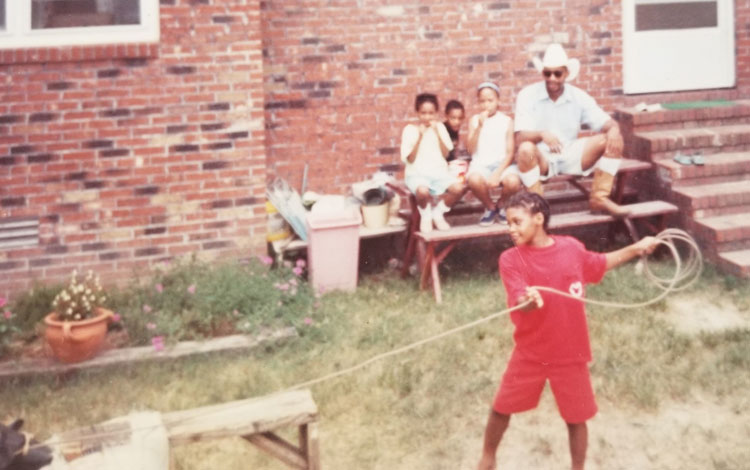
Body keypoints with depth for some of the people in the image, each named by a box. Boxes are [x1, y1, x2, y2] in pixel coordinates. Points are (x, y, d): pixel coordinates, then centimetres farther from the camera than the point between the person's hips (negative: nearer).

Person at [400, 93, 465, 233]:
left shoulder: (440, 127, 11)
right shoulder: (410, 129, 1)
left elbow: (446, 154, 2)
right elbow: (410, 159, -6)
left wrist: (437, 133, -8)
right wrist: (420, 137, -13)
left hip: (439, 171, 3)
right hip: (417, 173, -3)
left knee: (459, 188, -28)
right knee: (423, 191, -39)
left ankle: (438, 212, 0)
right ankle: (425, 216, -5)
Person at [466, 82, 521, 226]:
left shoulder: (506, 121, 7)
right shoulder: (474, 120, 9)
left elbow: (510, 152, 1)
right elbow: (471, 149, -2)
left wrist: (498, 173, -13)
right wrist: (479, 127, -13)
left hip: (502, 164, 0)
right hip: (480, 164, 0)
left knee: (513, 181, -34)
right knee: (474, 180, -36)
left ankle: (500, 205, 5)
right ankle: (490, 207, -1)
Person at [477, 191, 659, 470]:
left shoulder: (571, 248, -7)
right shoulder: (511, 259, -16)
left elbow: (600, 264, 15)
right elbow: (519, 304, -30)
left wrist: (636, 249, 10)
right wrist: (527, 301, -53)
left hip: (571, 353, 1)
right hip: (530, 353, -1)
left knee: (577, 418, 12)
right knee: (502, 408, 12)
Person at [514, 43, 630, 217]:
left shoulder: (579, 97, 1)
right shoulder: (527, 96, -10)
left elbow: (606, 122, -1)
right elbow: (521, 136, -20)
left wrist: (613, 130, -27)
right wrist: (542, 134, -42)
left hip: (571, 156, 4)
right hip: (542, 158, -4)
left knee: (613, 140, -14)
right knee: (526, 149, -38)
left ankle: (599, 198, -7)